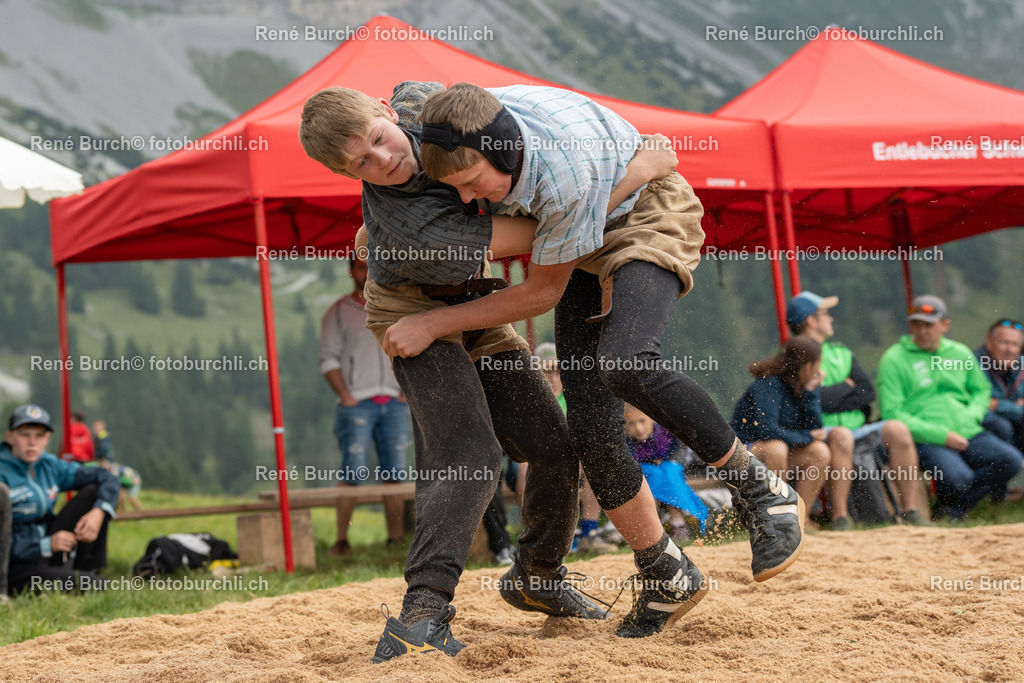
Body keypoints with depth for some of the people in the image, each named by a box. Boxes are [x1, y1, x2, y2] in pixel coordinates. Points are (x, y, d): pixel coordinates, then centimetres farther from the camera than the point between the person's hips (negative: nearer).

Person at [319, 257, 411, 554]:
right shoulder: (338, 312, 5)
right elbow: (328, 358, -1)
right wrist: (345, 396, -10)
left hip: (394, 403, 4)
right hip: (358, 404, -3)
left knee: (395, 473, 2)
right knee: (353, 471, -10)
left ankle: (396, 538, 6)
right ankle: (341, 539, -7)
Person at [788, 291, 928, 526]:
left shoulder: (842, 353, 21)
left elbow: (868, 392, 8)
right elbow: (819, 398, -15)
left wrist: (831, 397, -6)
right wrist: (847, 386, 1)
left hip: (858, 431, 6)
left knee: (897, 429, -18)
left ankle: (910, 510, -16)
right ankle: (839, 518, -33)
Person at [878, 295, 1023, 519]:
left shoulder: (960, 353, 17)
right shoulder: (893, 360, 0)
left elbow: (982, 389, 30)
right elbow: (892, 414, -7)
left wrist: (972, 416, 5)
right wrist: (941, 435, -13)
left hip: (969, 433, 5)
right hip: (926, 441, -5)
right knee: (958, 480, -33)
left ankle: (954, 508, -8)